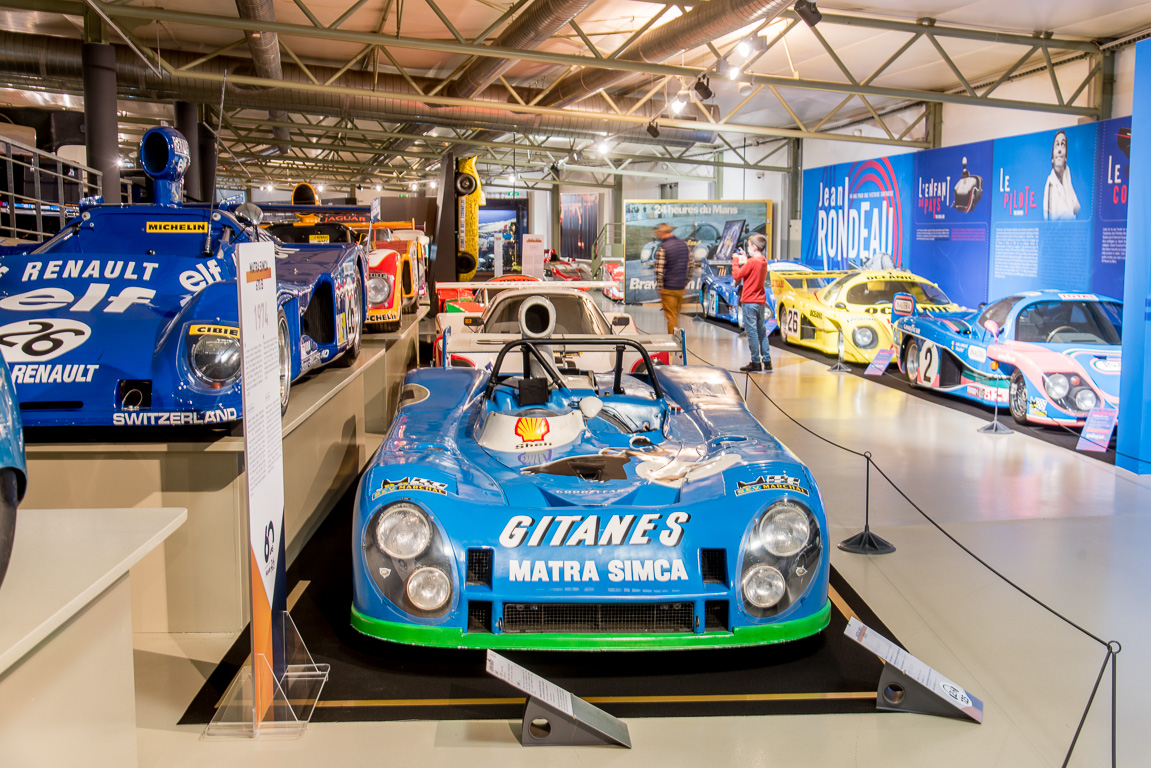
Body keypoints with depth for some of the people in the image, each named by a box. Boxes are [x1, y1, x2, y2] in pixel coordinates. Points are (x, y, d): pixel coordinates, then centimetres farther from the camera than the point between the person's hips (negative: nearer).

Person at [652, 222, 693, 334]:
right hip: (681, 287, 6)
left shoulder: (662, 248, -14)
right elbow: (690, 266, 12)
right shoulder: (684, 245, 7)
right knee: (676, 316, 17)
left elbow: (659, 270, -17)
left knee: (671, 317, 0)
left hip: (668, 288, -6)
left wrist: (660, 287, -9)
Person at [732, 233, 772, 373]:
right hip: (761, 301, 8)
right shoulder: (764, 262, 10)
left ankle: (756, 363, -3)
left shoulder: (751, 262, -16)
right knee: (762, 332, 11)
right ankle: (766, 361, 12)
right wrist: (744, 260, 18)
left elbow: (737, 275, -12)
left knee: (752, 332, -4)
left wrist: (737, 261, 0)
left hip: (750, 302, -8)